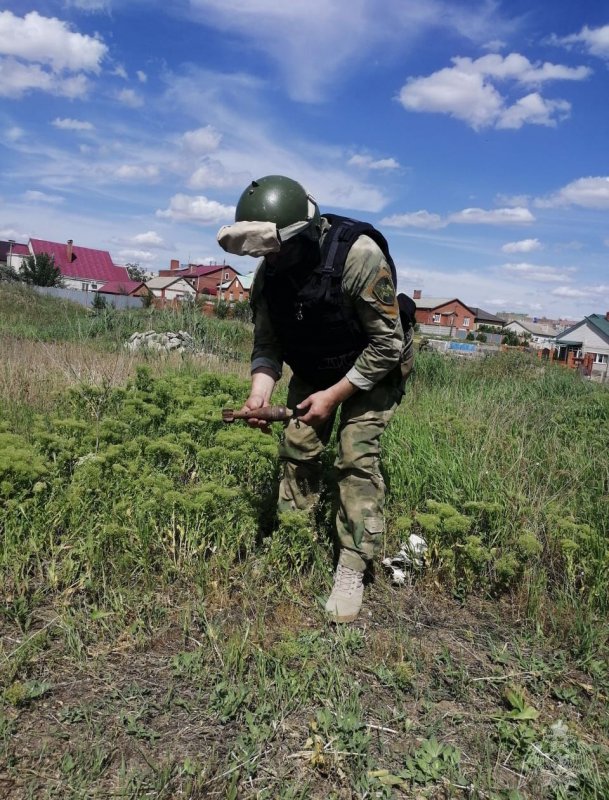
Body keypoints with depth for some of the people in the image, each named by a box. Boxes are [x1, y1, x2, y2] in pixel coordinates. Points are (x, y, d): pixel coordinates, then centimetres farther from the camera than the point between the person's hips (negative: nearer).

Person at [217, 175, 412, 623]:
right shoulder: (269, 273, -16)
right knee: (297, 448, 1)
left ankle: (353, 571, -4)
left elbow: (388, 345, -27)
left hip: (373, 371, -5)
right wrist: (260, 392, -26)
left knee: (357, 457, -15)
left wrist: (334, 396, -25)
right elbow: (267, 344, -6)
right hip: (313, 371, 5)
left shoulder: (359, 257, -33)